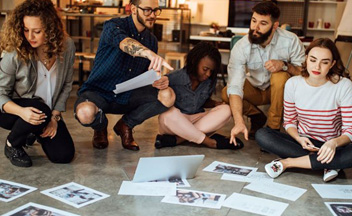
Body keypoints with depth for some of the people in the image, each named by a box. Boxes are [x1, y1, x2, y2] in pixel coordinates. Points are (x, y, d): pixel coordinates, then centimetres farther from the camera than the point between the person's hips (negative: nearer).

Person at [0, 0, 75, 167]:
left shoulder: (66, 46, -13)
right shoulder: (15, 53, -23)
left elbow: (66, 85, -2)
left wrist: (55, 116, -10)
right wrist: (21, 111, -36)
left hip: (50, 111, 4)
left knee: (64, 155, -9)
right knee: (40, 109, -38)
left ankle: (36, 132, 24)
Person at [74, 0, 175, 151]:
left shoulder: (151, 40, 6)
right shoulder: (113, 26, -14)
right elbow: (123, 42, -39)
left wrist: (158, 81, -16)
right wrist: (150, 53, -60)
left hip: (127, 96, 4)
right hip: (98, 92, -4)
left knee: (168, 96, -20)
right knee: (85, 113, -38)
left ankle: (125, 125, 5)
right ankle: (101, 127, 4)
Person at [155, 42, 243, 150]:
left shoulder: (210, 81, 1)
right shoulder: (175, 78, -15)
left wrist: (215, 104, -5)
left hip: (197, 120, 5)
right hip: (175, 121, -5)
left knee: (225, 110, -19)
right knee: (168, 113, -39)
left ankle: (178, 139, -27)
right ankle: (210, 142, -25)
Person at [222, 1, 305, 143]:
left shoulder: (290, 41, -24)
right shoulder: (241, 47, -26)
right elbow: (235, 86, -34)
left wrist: (285, 65, -39)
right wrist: (239, 122, -47)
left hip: (279, 90, -1)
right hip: (254, 89, 1)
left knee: (280, 76, -34)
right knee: (226, 94, -26)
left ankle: (273, 126, -14)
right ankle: (257, 117, 4)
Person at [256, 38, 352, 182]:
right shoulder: (293, 84, -6)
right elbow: (289, 121, 4)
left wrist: (334, 143, -34)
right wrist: (299, 139, -18)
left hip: (331, 145, -2)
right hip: (303, 142, 3)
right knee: (261, 135, -23)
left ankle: (288, 162, -24)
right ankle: (327, 164, -22)